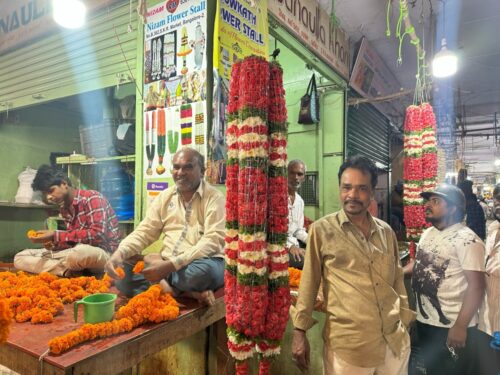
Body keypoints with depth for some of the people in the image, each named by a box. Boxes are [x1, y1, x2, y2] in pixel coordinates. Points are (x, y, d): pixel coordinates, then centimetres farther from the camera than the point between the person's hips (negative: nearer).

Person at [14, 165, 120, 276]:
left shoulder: (92, 198, -14)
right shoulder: (64, 208, 9)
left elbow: (98, 235, -26)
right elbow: (74, 238, 15)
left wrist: (56, 236, -23)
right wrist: (55, 243, -7)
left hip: (103, 253, -8)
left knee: (81, 253, -42)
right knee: (20, 258, 4)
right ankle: (68, 270, -13)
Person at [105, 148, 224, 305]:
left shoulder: (214, 197, -6)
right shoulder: (164, 197, 12)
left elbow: (213, 241, -18)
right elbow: (144, 232, 8)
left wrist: (172, 264, -26)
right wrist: (119, 253, -12)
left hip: (203, 263, -4)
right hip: (167, 265, 5)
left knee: (202, 270, -38)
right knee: (122, 274, -15)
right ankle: (189, 293, -19)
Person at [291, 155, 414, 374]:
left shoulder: (386, 232, 5)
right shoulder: (322, 230, -8)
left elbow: (397, 280, 13)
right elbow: (308, 283, -5)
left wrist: (405, 323, 14)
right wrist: (299, 331, -4)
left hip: (395, 341, 4)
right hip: (347, 345, -4)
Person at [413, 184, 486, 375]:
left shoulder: (467, 240, -17)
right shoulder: (427, 233, 6)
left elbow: (476, 286, -21)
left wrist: (460, 326, -21)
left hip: (452, 326, -7)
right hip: (424, 321, 7)